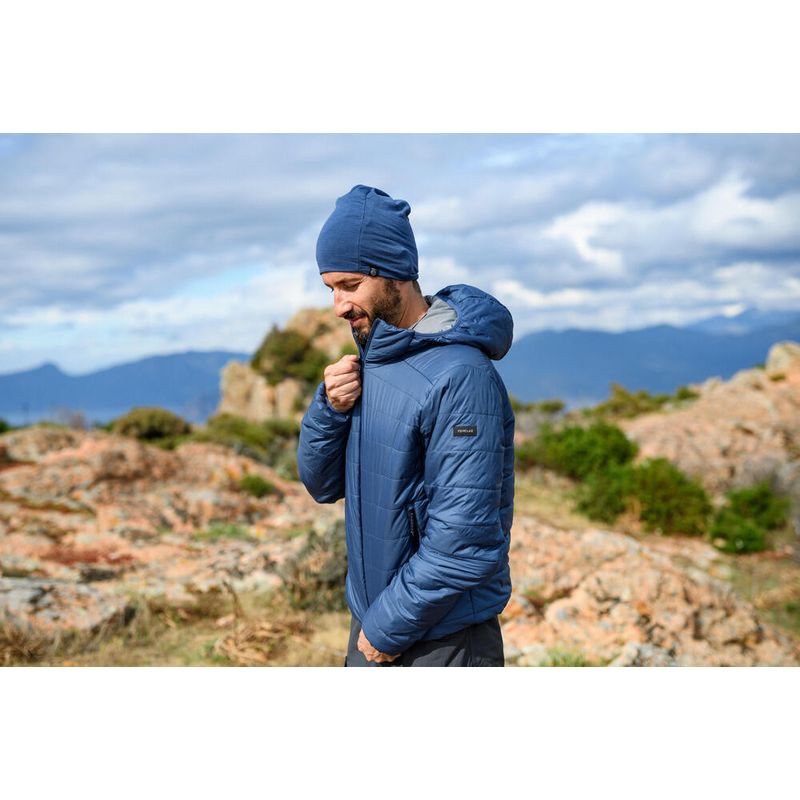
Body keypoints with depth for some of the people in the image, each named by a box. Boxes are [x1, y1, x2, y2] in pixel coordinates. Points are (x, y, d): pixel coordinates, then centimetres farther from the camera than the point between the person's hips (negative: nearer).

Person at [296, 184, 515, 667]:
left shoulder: (461, 378, -22)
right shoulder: (367, 359, 4)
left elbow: (463, 543, -24)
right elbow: (322, 484, 8)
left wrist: (389, 627, -15)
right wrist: (330, 407, -9)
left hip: (442, 642, -8)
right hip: (371, 627, 8)